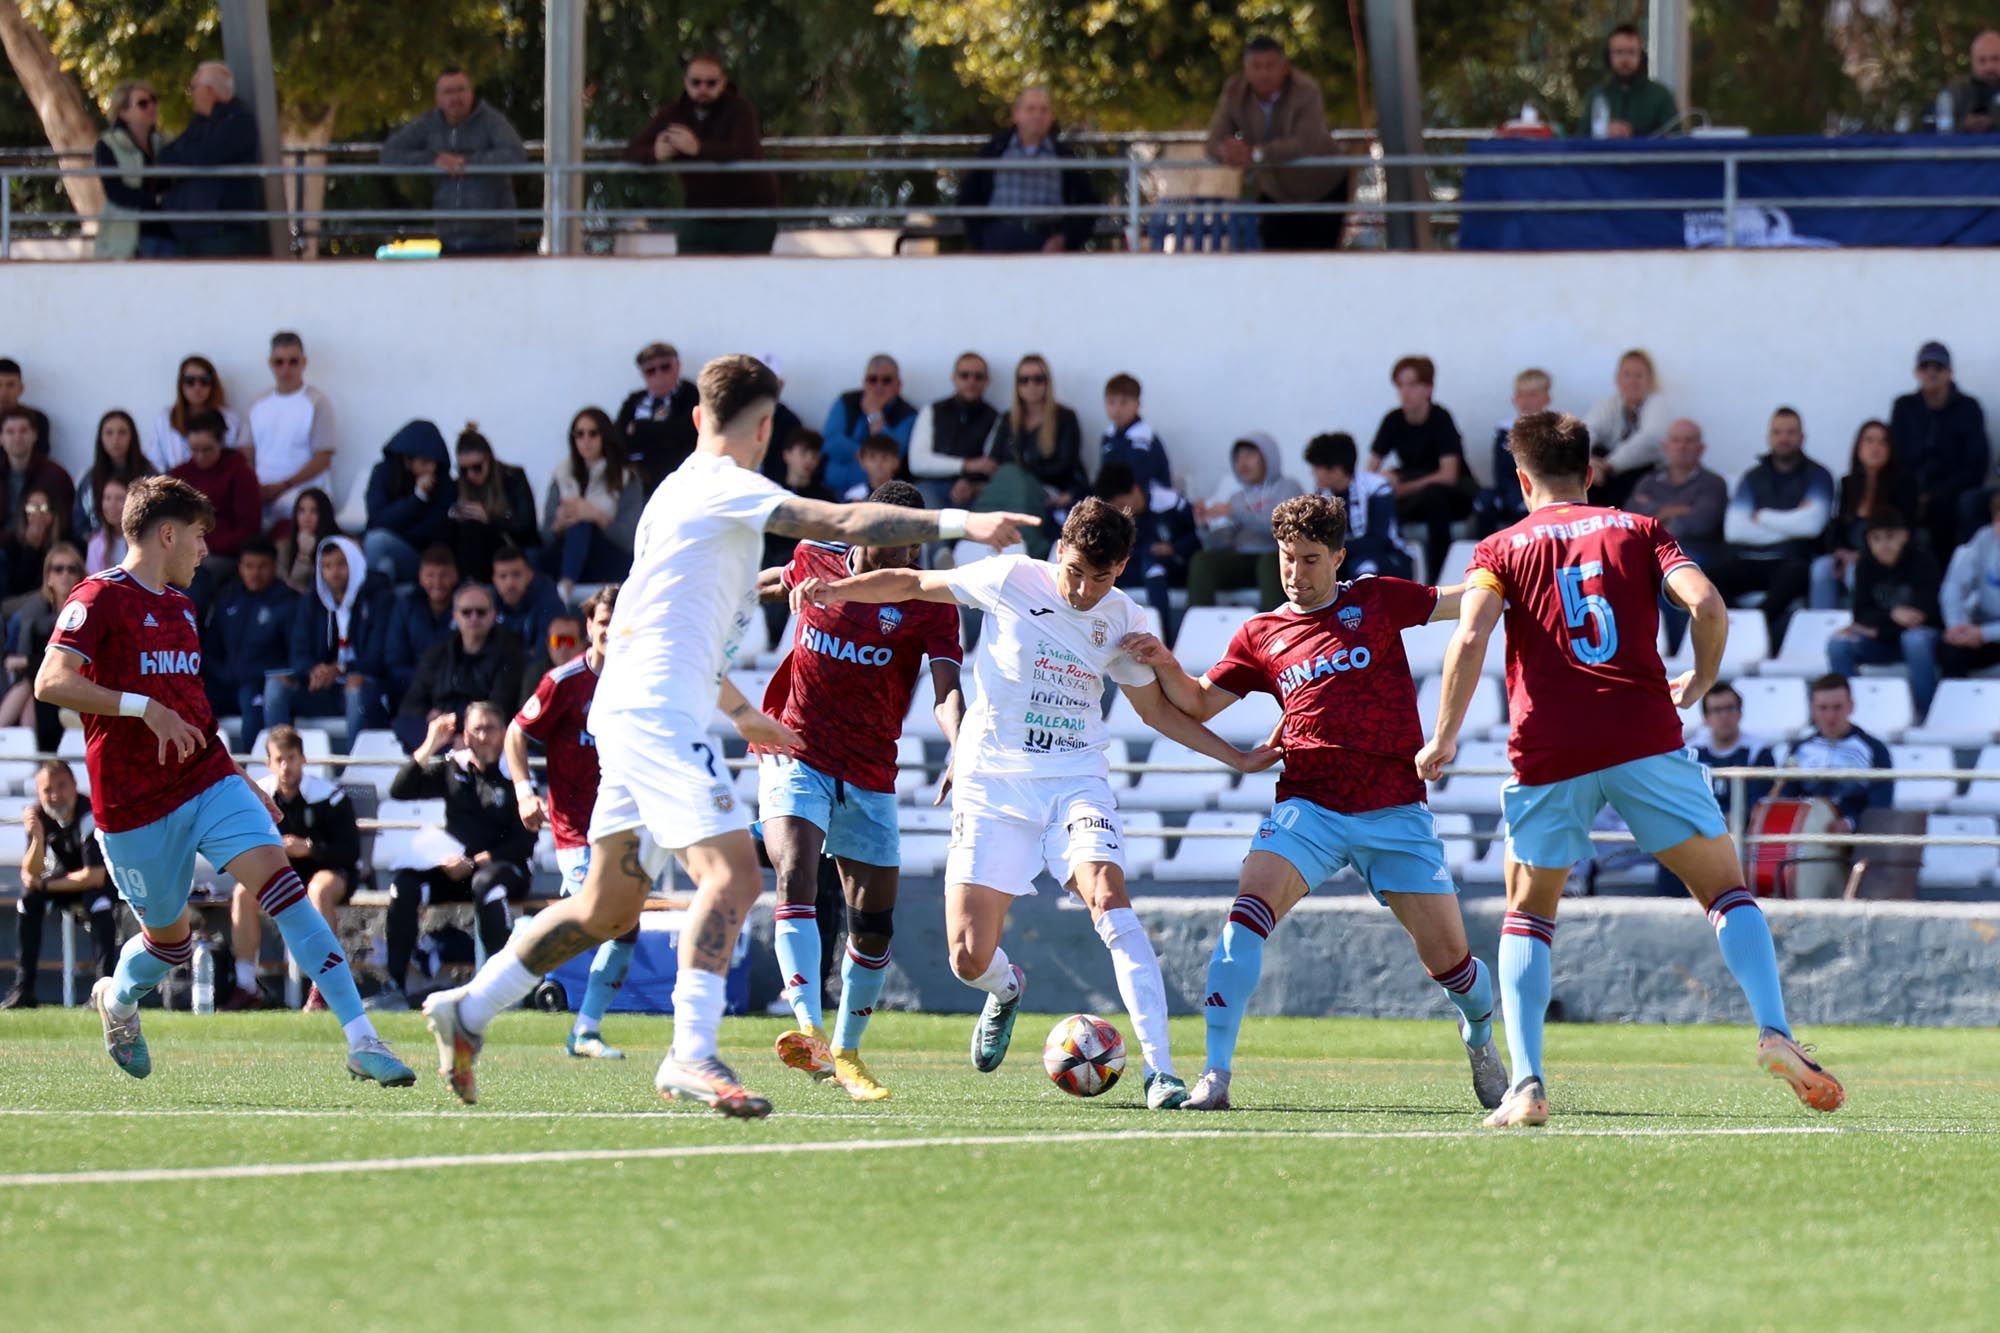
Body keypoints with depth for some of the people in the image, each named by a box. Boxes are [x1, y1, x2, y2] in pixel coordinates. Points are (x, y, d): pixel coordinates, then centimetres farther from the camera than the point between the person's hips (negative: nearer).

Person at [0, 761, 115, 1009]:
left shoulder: (90, 816, -29)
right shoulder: (40, 816, -12)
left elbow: (95, 876, -32)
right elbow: (31, 875, -15)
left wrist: (45, 885, -23)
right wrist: (37, 838, -33)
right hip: (72, 881, 5)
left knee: (97, 896, -36)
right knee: (29, 896, -18)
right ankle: (22, 990, -17)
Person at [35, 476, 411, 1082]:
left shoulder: (179, 606, 18)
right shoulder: (100, 598, -9)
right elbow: (51, 682, -23)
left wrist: (240, 778, 26)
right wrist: (143, 707, -29)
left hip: (207, 781, 6)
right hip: (135, 805, -6)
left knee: (278, 877, -16)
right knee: (170, 939, 7)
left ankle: (361, 1039, -23)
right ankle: (118, 999, 45)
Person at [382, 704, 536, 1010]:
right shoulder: (452, 767, 10)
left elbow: (524, 844, -7)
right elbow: (399, 791, 4)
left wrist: (475, 862, -16)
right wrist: (429, 746, -5)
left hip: (501, 866, -4)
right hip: (455, 867, 4)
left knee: (486, 882, -39)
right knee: (405, 885, -22)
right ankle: (395, 987, -22)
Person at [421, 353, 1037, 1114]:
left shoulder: (682, 492, 22)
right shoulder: (725, 488, -8)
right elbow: (846, 523, -20)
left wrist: (741, 710, 42)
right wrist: (959, 524, -22)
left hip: (632, 711, 10)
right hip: (658, 714, -10)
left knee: (610, 906, 14)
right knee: (732, 872, -19)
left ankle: (467, 1010, 19)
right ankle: (691, 1056, -28)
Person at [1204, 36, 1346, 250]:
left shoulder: (1306, 92, -25)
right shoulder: (1234, 92, -11)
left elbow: (1307, 144, -39)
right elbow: (1215, 144, -16)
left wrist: (1255, 153, -50)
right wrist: (1230, 154, -43)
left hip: (1322, 191, -4)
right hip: (1274, 193, 4)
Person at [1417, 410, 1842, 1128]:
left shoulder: (1501, 549, 10)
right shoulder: (1637, 530, 14)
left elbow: (1470, 638, -7)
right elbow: (1706, 604, -2)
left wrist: (1444, 739, -1)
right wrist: (1699, 682, 16)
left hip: (1548, 750, 0)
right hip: (1645, 737, 0)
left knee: (1526, 914, 15)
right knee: (1726, 889, 12)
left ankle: (1526, 1087, 0)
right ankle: (1774, 1031, -10)